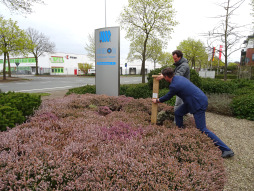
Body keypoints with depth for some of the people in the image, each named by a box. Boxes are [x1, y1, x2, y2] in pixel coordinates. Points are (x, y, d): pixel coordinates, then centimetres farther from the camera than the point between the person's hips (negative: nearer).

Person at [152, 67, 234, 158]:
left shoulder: (174, 86, -19)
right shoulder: (178, 77, 5)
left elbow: (168, 97, -1)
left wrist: (157, 101, 15)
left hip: (199, 104, -10)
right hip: (197, 99, 10)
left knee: (202, 129, -4)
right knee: (178, 113, 15)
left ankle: (226, 150, 3)